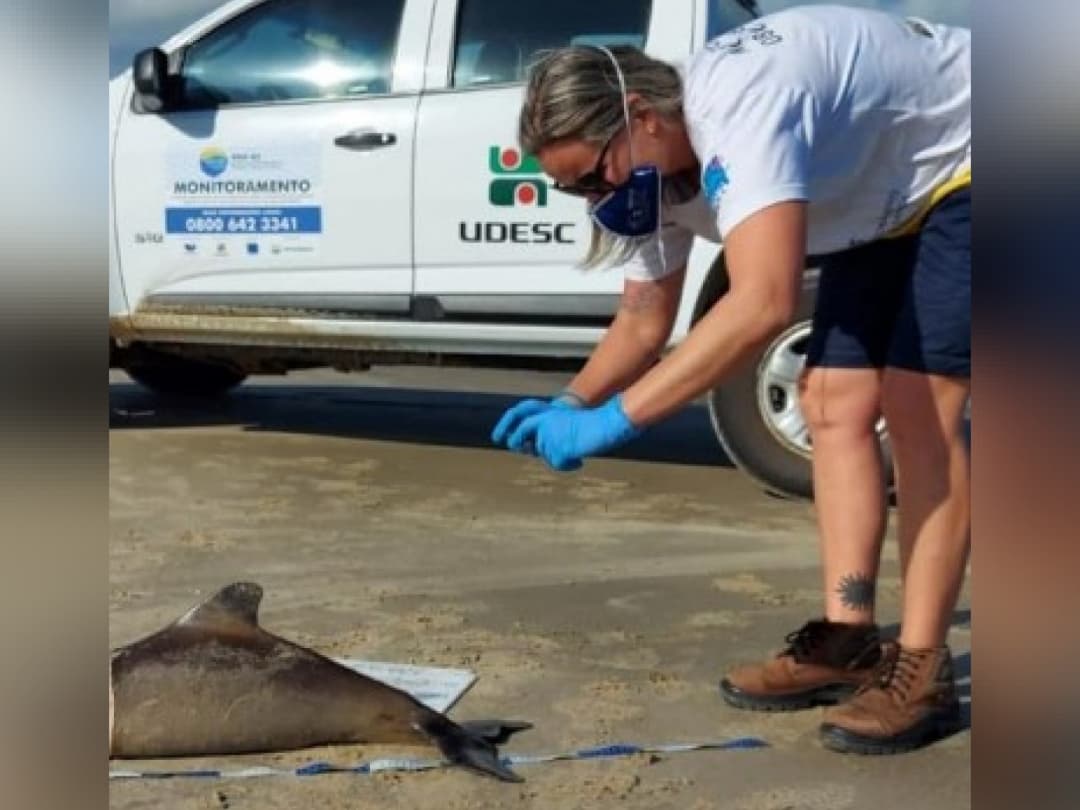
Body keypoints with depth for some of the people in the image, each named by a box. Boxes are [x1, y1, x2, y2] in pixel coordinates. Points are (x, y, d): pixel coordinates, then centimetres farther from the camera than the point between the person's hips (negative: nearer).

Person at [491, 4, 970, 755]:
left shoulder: (739, 108, -37)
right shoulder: (657, 165, -7)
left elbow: (762, 305, -48)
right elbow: (644, 320, 4)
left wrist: (615, 420, -44)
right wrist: (569, 404, -13)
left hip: (960, 169, -9)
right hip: (888, 201, 9)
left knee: (915, 406, -16)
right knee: (833, 403, 1)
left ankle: (921, 667, -9)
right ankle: (848, 640, 7)